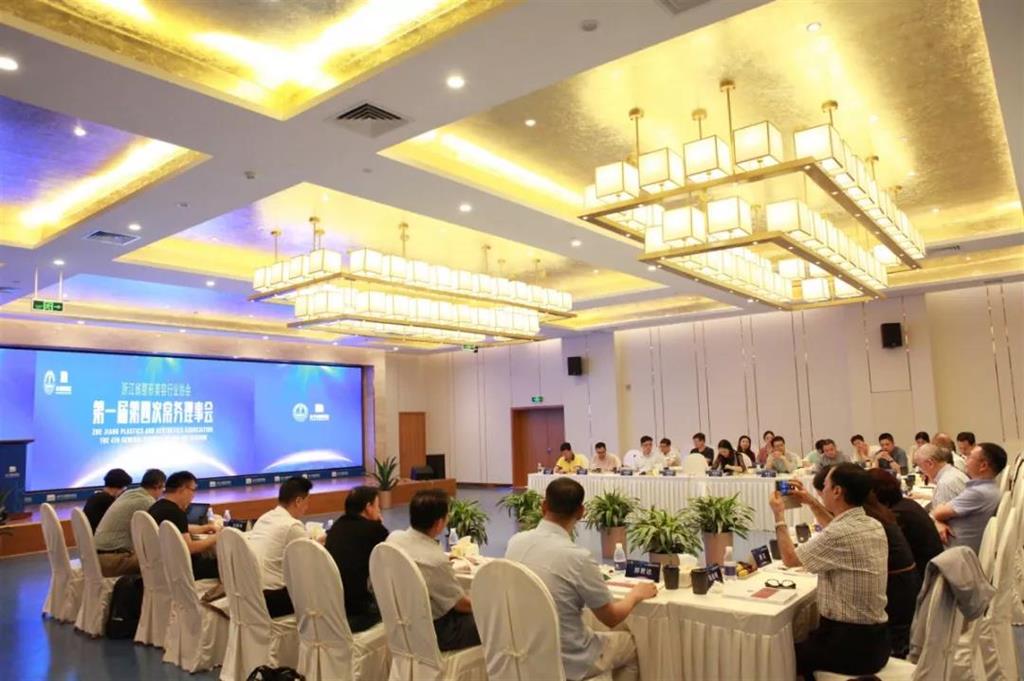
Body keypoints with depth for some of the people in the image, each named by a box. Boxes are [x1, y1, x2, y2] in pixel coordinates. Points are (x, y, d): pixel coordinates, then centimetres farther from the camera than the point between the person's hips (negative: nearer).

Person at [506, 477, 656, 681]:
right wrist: (636, 594, 8)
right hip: (566, 663, -5)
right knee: (630, 644, 21)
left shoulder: (515, 542, -8)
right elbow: (611, 618, -11)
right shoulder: (577, 557, -26)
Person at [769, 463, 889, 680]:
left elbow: (790, 558, -9)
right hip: (875, 640, 7)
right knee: (806, 640, 27)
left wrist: (779, 516, 3)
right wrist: (811, 503, 26)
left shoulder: (839, 534, -25)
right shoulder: (875, 526, 0)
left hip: (850, 645, -7)